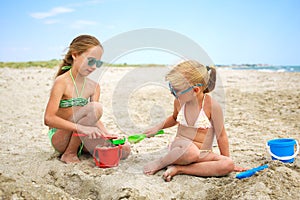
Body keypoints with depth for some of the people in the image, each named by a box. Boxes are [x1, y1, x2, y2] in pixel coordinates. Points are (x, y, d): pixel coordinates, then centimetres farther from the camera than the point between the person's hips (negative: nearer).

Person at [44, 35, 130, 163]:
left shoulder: (94, 87, 5)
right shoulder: (62, 82, -15)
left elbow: (95, 120, 1)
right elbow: (49, 119, -25)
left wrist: (107, 134, -19)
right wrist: (80, 128, -36)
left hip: (80, 138, 7)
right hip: (60, 138, -7)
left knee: (124, 151, -9)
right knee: (95, 108, -30)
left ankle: (77, 149, 9)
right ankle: (70, 153, -15)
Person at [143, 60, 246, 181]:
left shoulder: (212, 106, -16)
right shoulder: (179, 102, -2)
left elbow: (221, 136, -6)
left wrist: (227, 162, 0)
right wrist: (158, 127, 11)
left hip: (202, 154, 0)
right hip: (178, 148, 0)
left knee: (228, 165, -30)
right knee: (191, 152, -38)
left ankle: (178, 169, -26)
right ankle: (160, 163, -12)